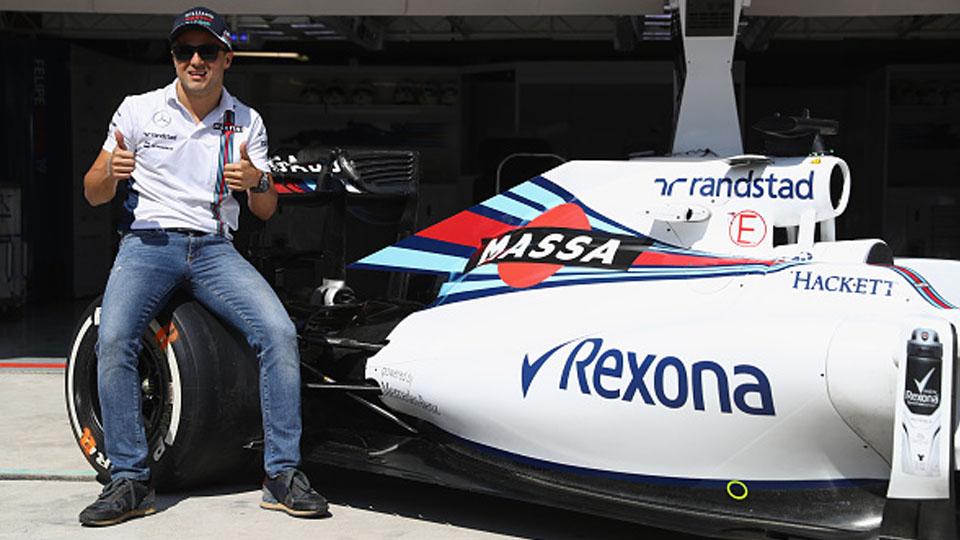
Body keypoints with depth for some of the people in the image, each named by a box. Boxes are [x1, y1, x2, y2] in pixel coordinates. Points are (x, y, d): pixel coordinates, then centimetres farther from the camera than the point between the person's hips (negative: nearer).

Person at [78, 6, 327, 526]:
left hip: (214, 248, 1)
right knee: (112, 340, -28)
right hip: (147, 243, -1)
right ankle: (129, 480, -15)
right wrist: (112, 170, -16)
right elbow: (93, 194, 9)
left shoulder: (246, 123, 12)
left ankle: (282, 474, -13)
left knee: (279, 332, -22)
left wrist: (257, 182, -12)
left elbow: (265, 211, 12)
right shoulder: (138, 109, 7)